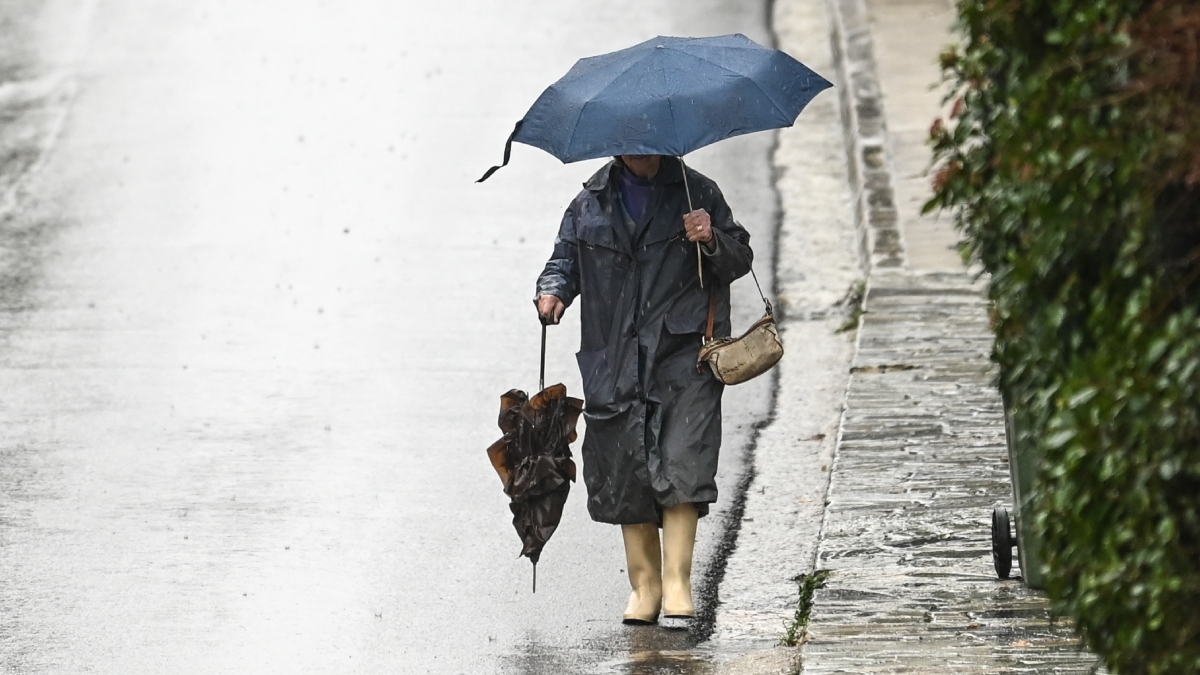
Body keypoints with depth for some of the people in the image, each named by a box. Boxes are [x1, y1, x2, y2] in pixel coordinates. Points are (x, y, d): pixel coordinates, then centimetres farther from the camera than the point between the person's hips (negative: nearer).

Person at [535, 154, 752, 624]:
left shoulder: (696, 193, 7)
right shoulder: (589, 204, 13)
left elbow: (740, 260, 10)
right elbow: (565, 259, 17)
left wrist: (712, 241, -12)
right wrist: (553, 291, -4)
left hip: (684, 359, -3)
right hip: (615, 365, 3)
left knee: (681, 467, -14)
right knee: (625, 476, 3)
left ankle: (677, 584, -13)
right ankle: (644, 585, 13)